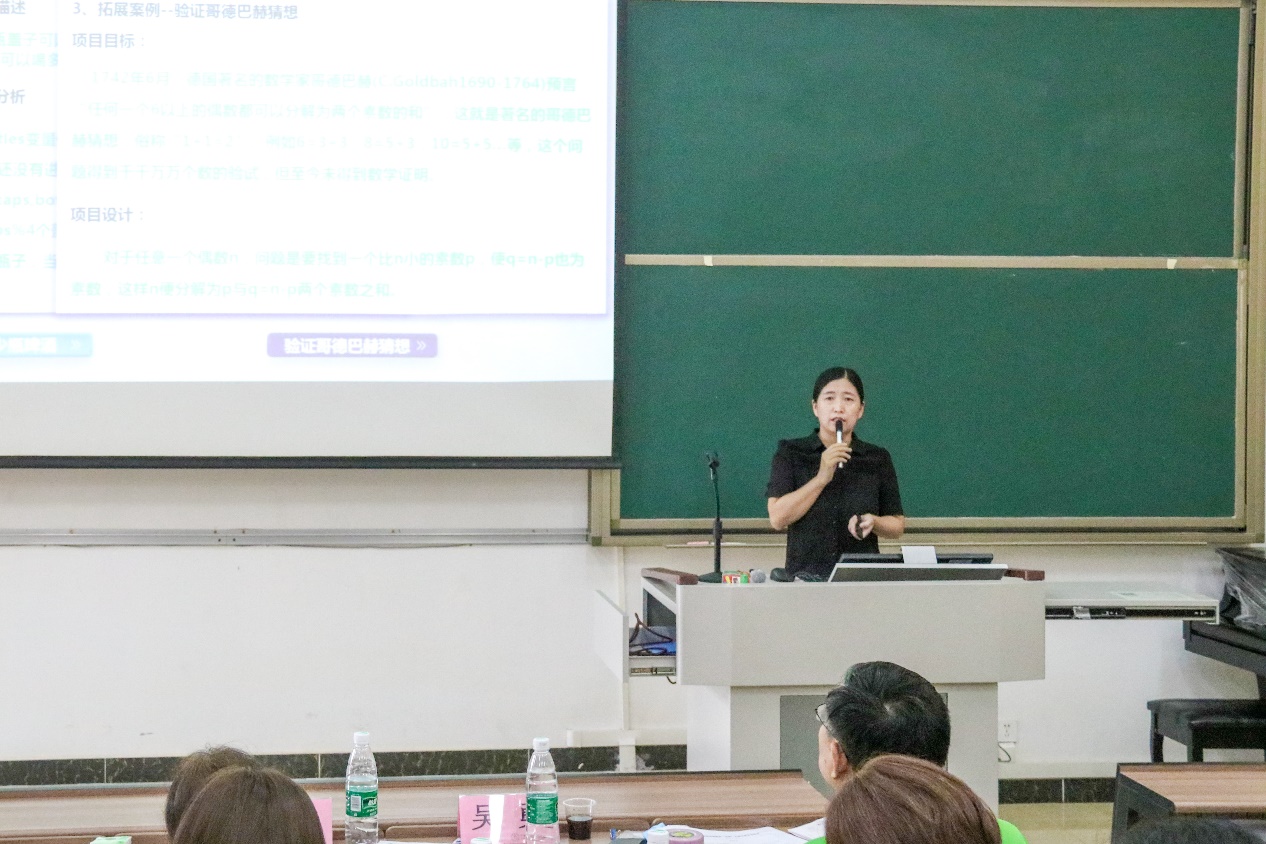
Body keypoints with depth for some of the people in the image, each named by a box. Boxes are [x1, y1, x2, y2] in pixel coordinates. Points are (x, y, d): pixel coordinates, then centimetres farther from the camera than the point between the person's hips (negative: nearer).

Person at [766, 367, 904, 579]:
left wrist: (873, 522, -6)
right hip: (805, 576, -2)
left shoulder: (878, 459, 11)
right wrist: (822, 478, -11)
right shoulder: (791, 454, 7)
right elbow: (778, 519, -4)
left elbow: (897, 526, 17)